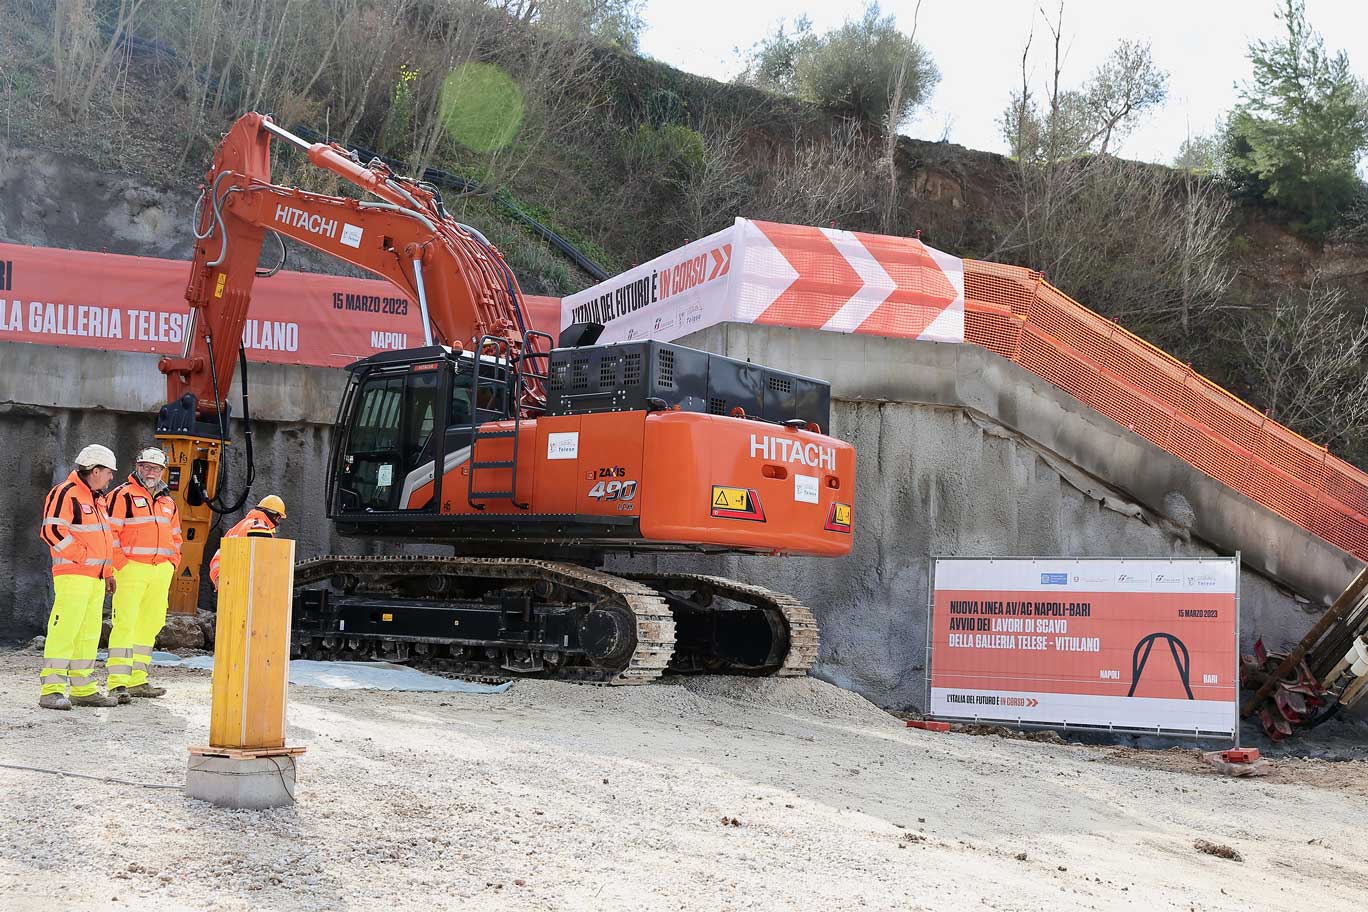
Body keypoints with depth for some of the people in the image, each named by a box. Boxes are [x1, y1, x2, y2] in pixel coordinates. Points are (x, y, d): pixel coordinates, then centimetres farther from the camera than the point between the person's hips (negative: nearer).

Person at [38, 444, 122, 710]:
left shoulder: (96, 499, 21)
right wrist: (80, 555, -17)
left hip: (95, 578, 10)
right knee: (64, 631, -12)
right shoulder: (65, 493, -10)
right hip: (73, 576, -10)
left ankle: (83, 689, 17)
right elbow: (51, 530, -20)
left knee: (88, 634, 11)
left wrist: (107, 571, 24)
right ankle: (51, 691, -11)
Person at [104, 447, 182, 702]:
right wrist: (120, 565, -14)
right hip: (131, 568, -7)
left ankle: (137, 681, 16)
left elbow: (175, 538, 26)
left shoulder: (168, 502, 19)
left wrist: (171, 565, 14)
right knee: (125, 624, -11)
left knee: (149, 626, 9)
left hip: (160, 572, 7)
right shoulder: (123, 495, -2)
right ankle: (117, 683, -12)